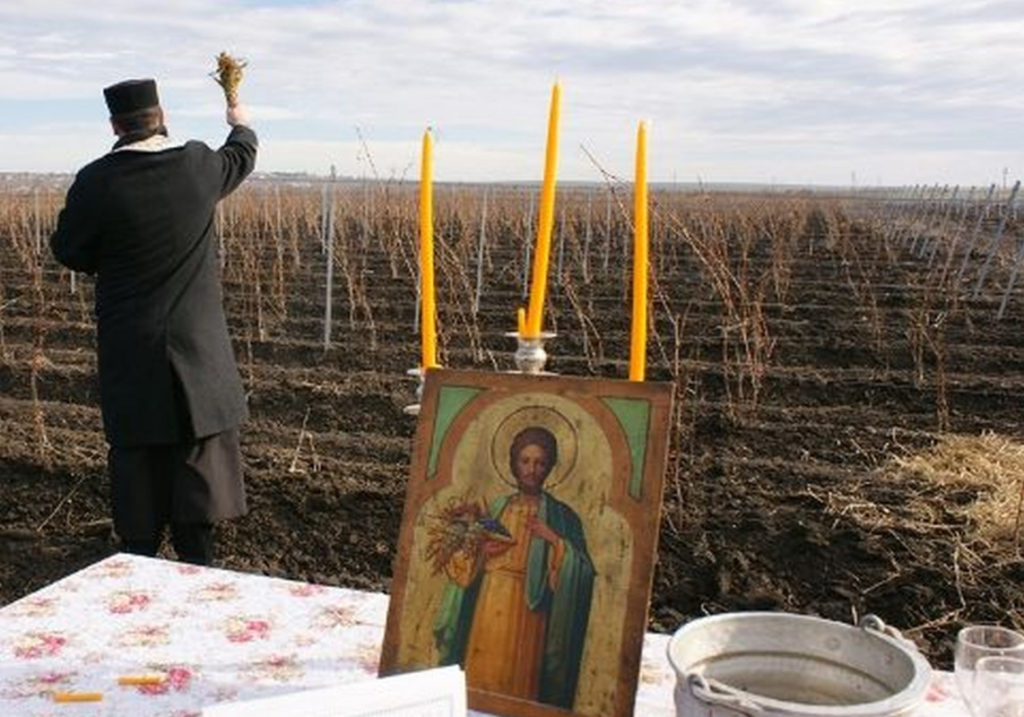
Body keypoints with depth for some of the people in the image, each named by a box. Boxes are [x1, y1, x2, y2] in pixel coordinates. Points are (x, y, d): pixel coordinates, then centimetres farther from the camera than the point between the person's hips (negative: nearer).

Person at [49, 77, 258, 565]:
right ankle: (196, 561, 11)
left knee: (136, 452, 9)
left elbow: (68, 251, 0)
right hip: (197, 342, 1)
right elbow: (241, 158, 18)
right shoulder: (198, 165, -5)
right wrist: (241, 126, 40)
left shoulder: (96, 181, -11)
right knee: (199, 451, 8)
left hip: (129, 347, -1)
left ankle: (140, 556, 17)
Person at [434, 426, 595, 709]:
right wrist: (481, 551, -5)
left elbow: (582, 571, -5)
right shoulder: (497, 507, 12)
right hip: (487, 608, 3)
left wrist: (555, 541, -15)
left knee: (518, 675, -3)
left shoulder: (560, 515, 2)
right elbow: (466, 562, 15)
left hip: (527, 610, -3)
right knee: (480, 673, 2)